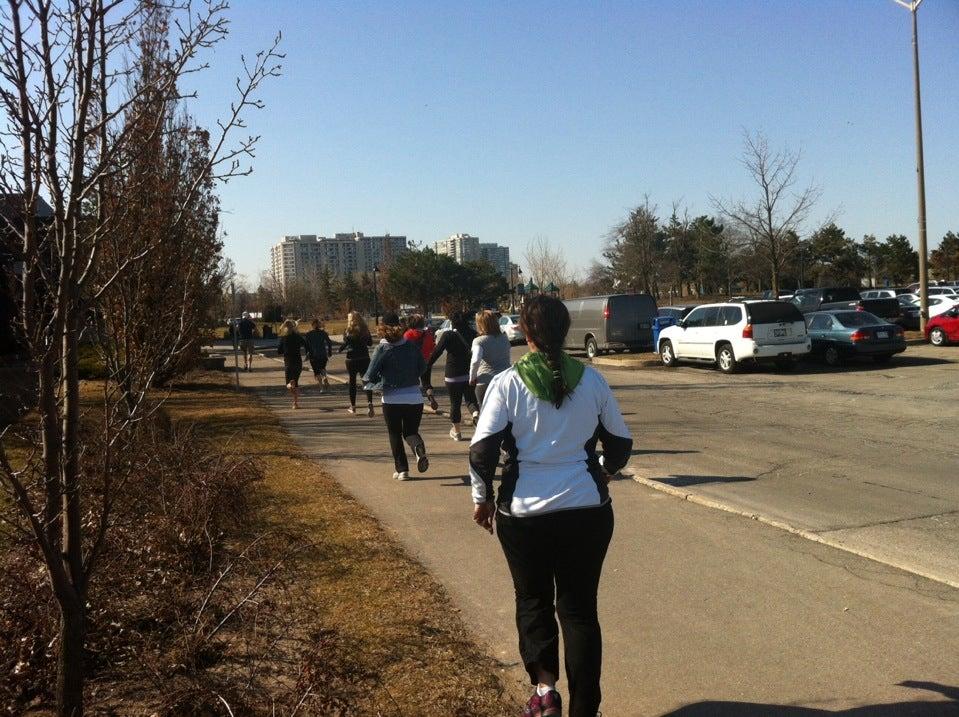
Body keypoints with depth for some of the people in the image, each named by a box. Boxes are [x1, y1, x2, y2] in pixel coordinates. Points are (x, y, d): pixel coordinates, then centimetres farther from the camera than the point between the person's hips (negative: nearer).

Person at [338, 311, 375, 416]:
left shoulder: (348, 330, -7)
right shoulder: (365, 329, 2)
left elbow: (345, 343, -15)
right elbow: (370, 343, 7)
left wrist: (339, 351, 3)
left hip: (351, 359, -2)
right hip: (364, 358, 2)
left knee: (352, 381, 11)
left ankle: (353, 406, 18)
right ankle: (369, 402, -23)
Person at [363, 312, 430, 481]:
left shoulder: (382, 349, -10)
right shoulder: (412, 346, 1)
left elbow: (370, 376, -10)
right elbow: (422, 368, 11)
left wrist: (369, 382, 12)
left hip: (392, 399, -2)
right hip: (414, 398, 3)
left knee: (395, 435, 15)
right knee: (411, 431, 16)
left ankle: (402, 469, 13)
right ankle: (419, 448, -17)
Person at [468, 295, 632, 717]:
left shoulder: (507, 383, -8)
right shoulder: (591, 380, -1)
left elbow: (482, 450, -10)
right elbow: (621, 443, 8)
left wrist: (482, 499, 5)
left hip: (525, 512, -1)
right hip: (588, 509, 2)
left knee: (533, 599, 19)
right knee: (580, 607, 11)